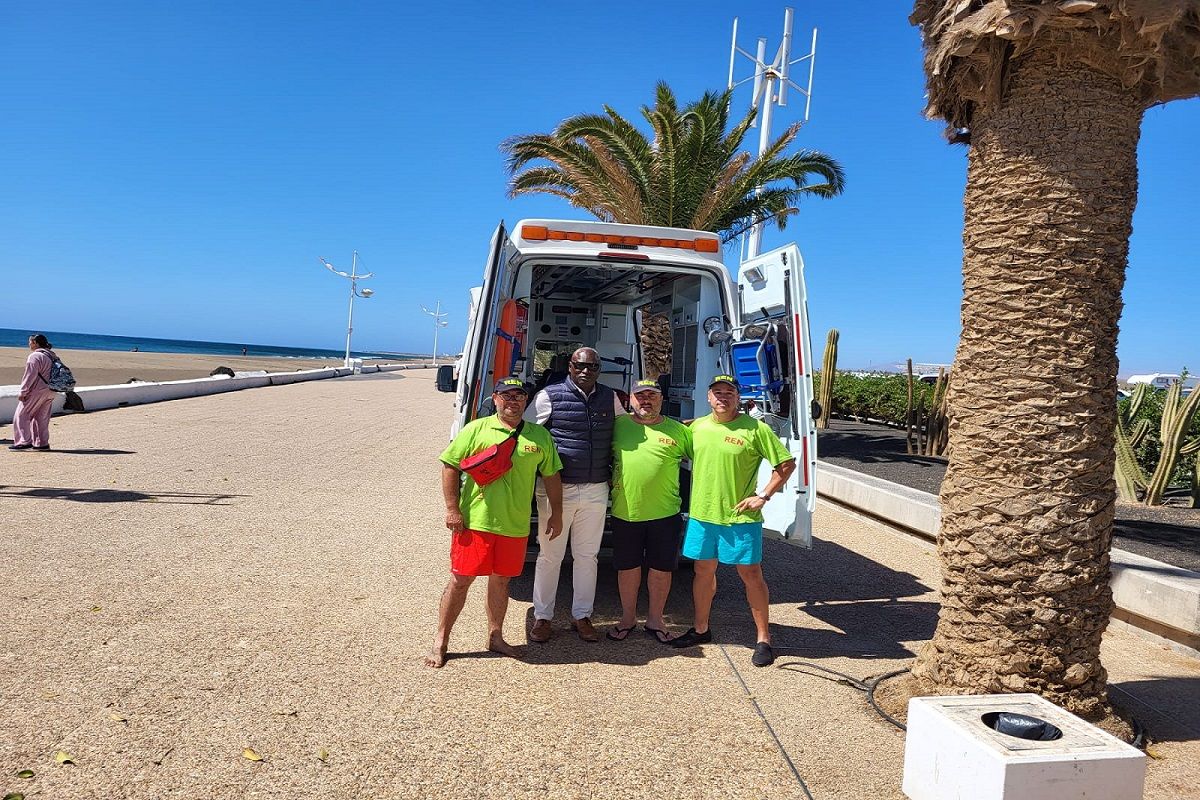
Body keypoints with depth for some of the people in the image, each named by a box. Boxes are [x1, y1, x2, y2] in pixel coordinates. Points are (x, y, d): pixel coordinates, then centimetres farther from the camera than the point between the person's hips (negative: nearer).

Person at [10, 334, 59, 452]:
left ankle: (24, 441, -5)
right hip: (50, 392, 8)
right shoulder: (52, 356, 14)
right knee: (42, 417, 13)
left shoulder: (35, 356, -12)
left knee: (21, 414, 0)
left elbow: (30, 376, -17)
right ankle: (42, 443, 12)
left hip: (37, 390, -8)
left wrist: (22, 392, -14)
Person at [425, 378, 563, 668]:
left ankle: (495, 637, 29)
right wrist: (452, 509, -8)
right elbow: (450, 466, -3)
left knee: (501, 579, 14)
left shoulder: (540, 435, 6)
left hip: (515, 525, 3)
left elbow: (551, 475, 12)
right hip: (474, 522, -3)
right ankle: (440, 641, 15)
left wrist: (556, 513, 9)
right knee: (461, 579, 3)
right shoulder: (477, 430, -3)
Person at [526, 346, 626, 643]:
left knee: (586, 555, 13)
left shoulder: (610, 398, 6)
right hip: (557, 489, -3)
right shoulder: (550, 396, -6)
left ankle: (581, 616, 26)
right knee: (550, 555, 7)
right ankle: (542, 617, 20)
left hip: (596, 491, 4)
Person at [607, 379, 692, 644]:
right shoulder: (618, 425, 3)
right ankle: (628, 618, 30)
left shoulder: (678, 430, 3)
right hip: (625, 513, 0)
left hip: (665, 513, 0)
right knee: (627, 568, 13)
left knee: (661, 569, 10)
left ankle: (654, 620, 27)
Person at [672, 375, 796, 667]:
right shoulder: (697, 427, 5)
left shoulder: (755, 428, -9)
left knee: (751, 574, 2)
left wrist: (763, 496, -11)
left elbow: (787, 463, -7)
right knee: (703, 570, 14)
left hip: (740, 517, -5)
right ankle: (701, 629, 30)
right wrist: (694, 498, 11)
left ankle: (764, 639, 13)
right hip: (701, 514, 5)